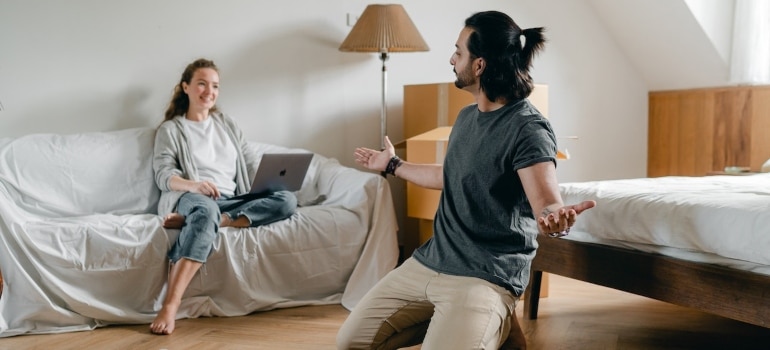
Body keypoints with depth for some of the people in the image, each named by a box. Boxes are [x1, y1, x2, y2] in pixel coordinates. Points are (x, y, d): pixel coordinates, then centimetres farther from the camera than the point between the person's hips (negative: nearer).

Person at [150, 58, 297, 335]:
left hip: (230, 202, 5)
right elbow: (164, 175, -2)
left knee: (287, 200, -23)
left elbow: (251, 164, 20)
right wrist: (193, 185, -24)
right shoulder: (170, 129, 12)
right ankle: (169, 307, -53)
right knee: (206, 209, -43)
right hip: (188, 198, -5)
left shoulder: (227, 124, 27)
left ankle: (189, 221, -34)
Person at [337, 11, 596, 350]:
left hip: (486, 277, -8)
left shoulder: (527, 128, -17)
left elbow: (546, 203, -30)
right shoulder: (467, 116, 11)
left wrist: (556, 217, -55)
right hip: (428, 262, 8)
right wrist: (393, 165, 42)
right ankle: (457, 322, 14)